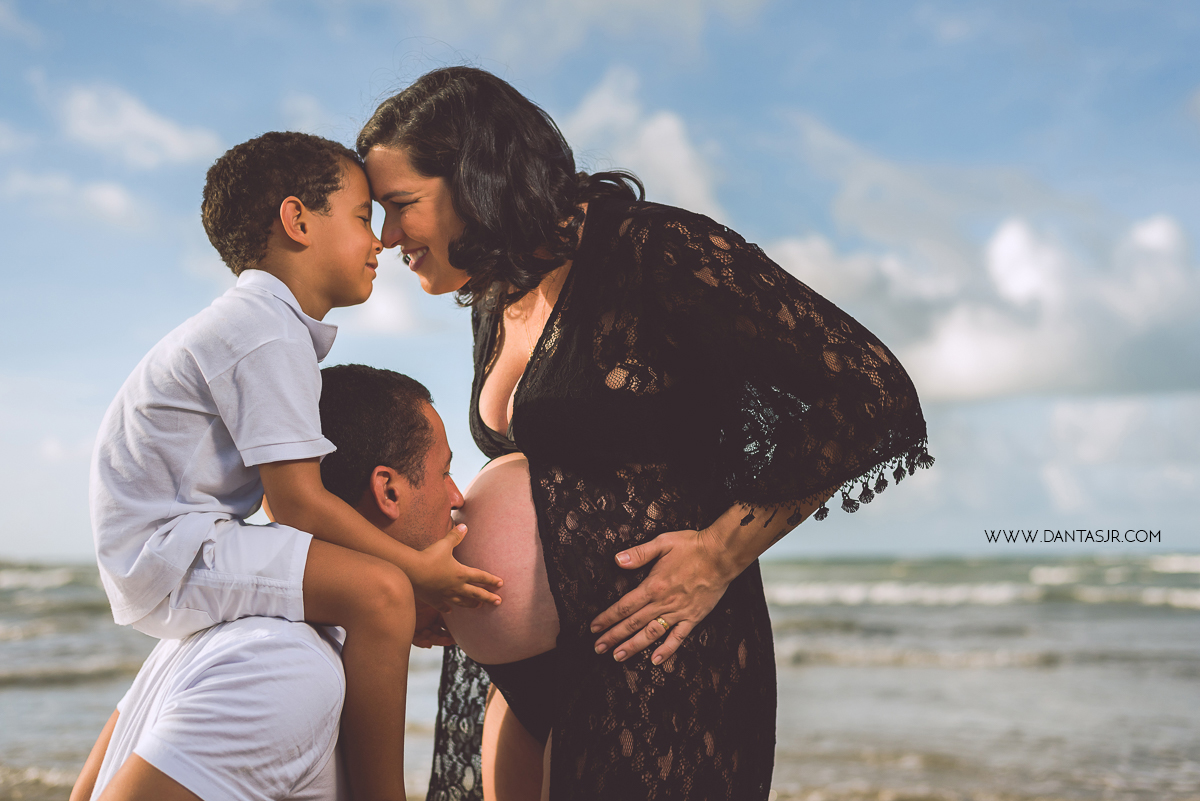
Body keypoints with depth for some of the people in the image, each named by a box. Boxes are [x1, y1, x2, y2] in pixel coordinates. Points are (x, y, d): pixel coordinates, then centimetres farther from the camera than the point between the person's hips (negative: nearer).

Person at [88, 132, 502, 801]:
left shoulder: (255, 322, 17)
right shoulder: (268, 335, -16)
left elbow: (287, 493, 16)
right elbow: (297, 500, -20)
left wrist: (408, 574, 11)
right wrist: (416, 570, -13)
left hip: (158, 556, 11)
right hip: (168, 552, -11)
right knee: (378, 592, -25)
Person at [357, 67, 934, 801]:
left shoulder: (655, 252, -14)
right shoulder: (497, 306, 11)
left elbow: (873, 391, -16)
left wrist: (721, 553, -16)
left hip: (663, 661, -7)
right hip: (531, 668, 8)